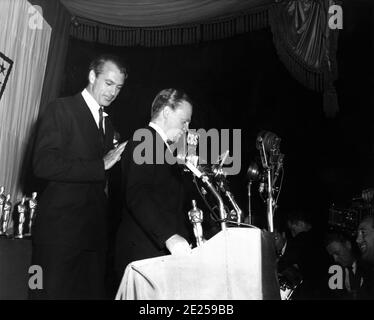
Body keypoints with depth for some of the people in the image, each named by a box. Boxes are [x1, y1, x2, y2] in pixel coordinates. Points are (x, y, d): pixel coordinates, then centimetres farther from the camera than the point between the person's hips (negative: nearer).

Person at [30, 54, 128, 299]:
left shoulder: (107, 123, 18)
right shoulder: (62, 109, -5)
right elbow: (44, 164, -19)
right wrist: (101, 165, -19)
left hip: (94, 230, 7)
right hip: (61, 229, -7)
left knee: (93, 291, 12)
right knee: (54, 291, 1)